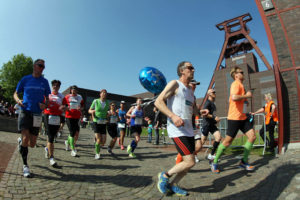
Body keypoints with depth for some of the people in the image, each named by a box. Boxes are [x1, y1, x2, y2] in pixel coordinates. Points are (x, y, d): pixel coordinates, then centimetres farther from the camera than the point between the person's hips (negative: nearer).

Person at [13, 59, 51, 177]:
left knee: (32, 144, 6)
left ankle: (21, 141, 42)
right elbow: (16, 93, 12)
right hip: (25, 112, -1)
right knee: (25, 139, -13)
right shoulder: (25, 79, 5)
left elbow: (47, 98, 12)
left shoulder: (44, 81, 7)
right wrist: (18, 100, -11)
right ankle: (25, 165, 6)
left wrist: (45, 104, -10)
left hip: (37, 114, 2)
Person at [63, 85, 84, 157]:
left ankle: (68, 142, 31)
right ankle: (73, 150, 5)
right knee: (72, 133, -4)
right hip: (69, 117, -3)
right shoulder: (67, 97, 4)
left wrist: (80, 108, -6)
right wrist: (66, 108, -15)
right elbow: (63, 106, 6)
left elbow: (82, 106, 15)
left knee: (76, 133, -1)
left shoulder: (80, 97, 10)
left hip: (77, 117, 3)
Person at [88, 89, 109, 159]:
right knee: (99, 139, -12)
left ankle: (98, 146, 32)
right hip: (96, 122, -3)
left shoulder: (107, 103, 4)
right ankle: (97, 153, 12)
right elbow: (89, 110, 5)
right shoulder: (95, 101, -4)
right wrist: (92, 111, -17)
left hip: (103, 123, 3)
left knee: (103, 141, -3)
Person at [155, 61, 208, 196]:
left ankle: (173, 185, 29)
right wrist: (173, 116, -26)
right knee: (190, 162, -12)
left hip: (188, 130, 9)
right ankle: (165, 175, 11)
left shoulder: (190, 90, 20)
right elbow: (158, 102, -13)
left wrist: (201, 112, 3)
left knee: (189, 162, 10)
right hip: (177, 130, -9)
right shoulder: (175, 84, -5)